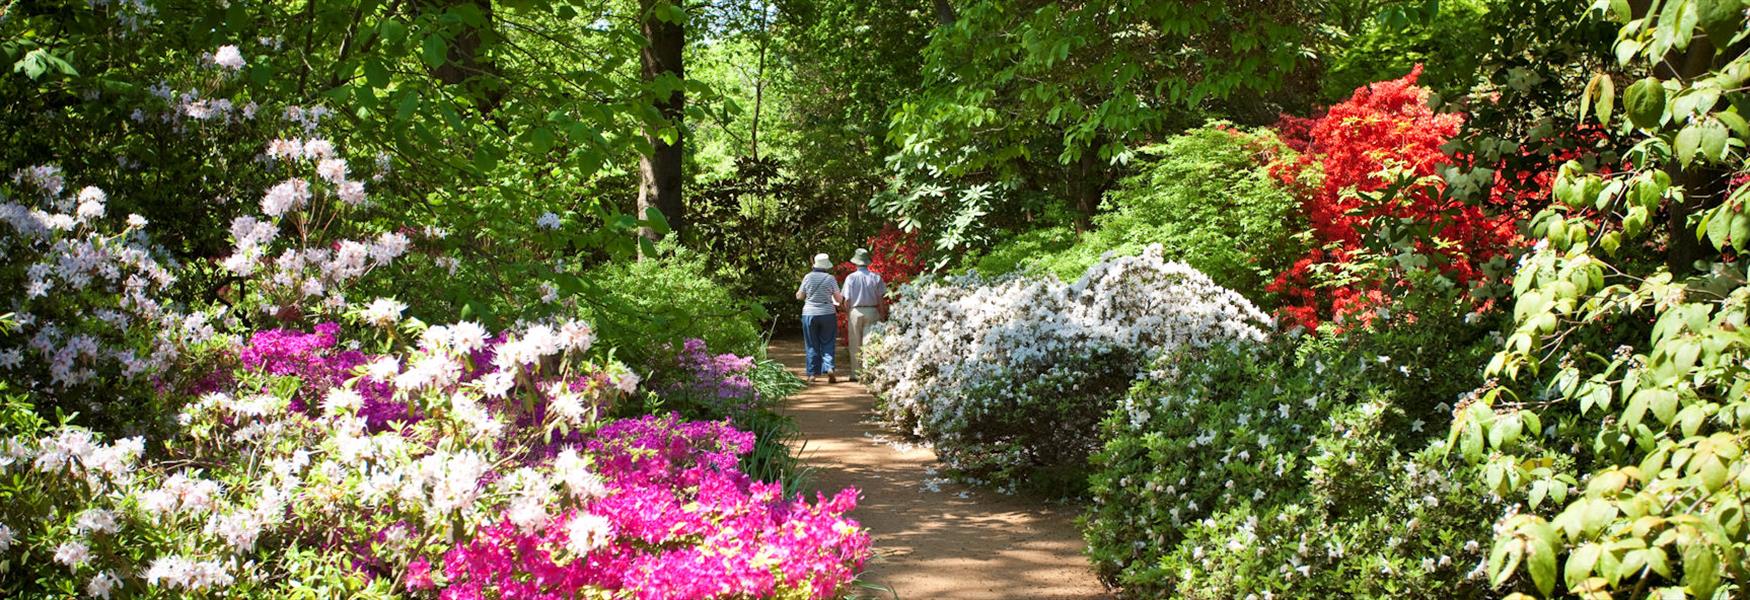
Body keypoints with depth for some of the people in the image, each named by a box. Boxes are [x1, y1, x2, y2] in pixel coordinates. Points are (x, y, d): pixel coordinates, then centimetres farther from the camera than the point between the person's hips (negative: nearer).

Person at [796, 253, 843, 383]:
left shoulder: (808, 277, -3)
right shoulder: (830, 278, -4)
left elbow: (799, 296, 5)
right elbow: (838, 298, 0)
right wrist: (843, 299, 22)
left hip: (809, 314, 1)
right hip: (828, 314, -1)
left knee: (812, 345, 8)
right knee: (827, 343, 8)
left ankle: (813, 373, 8)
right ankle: (829, 368, -9)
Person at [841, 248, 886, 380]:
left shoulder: (851, 278, -4)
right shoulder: (876, 277, -1)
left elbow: (847, 300, -4)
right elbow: (880, 298, -1)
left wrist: (847, 315, 8)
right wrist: (881, 315, 7)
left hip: (855, 312, -1)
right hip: (872, 311, 1)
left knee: (855, 345, 7)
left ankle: (856, 373, 8)